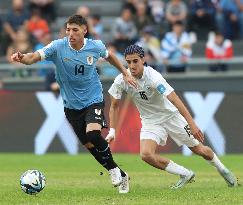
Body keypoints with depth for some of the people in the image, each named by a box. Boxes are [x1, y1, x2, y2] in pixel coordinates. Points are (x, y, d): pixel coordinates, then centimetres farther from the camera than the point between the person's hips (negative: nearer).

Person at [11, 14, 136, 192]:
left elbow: (109, 56, 15)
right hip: (72, 105, 2)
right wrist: (22, 58, -51)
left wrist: (125, 73, 16)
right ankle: (119, 175, 23)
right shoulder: (58, 47, -16)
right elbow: (34, 57, -30)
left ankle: (113, 168, -3)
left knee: (93, 134, -27)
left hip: (93, 99, -2)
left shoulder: (96, 46, -9)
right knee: (89, 145, 5)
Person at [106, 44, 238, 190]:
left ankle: (223, 170, 34)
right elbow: (114, 106, 1)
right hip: (150, 122, 3)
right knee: (146, 154, -21)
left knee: (200, 149, 2)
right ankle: (186, 175, -3)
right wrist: (112, 131, -6)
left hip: (171, 115, -3)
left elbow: (174, 100, -35)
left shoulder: (153, 77, -29)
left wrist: (192, 125, -40)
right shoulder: (121, 81, -16)